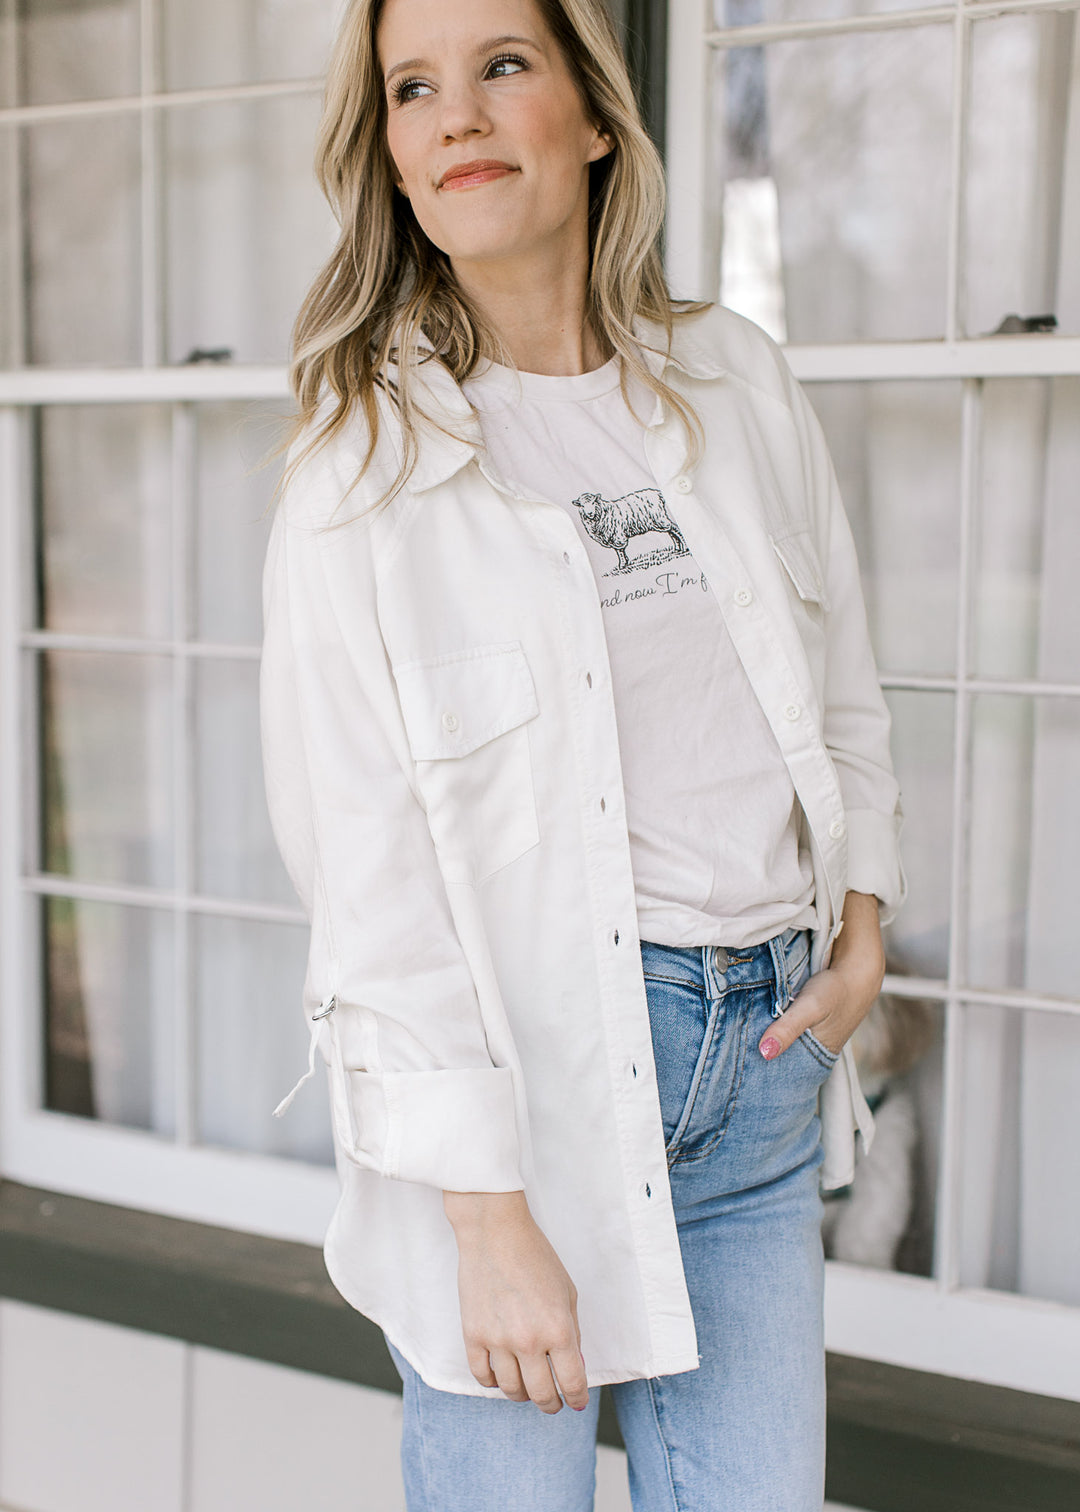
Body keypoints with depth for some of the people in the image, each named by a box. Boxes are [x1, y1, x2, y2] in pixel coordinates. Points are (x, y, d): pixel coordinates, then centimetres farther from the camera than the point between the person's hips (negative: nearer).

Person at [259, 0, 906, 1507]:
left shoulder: (735, 377, 8)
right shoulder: (364, 461, -6)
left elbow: (843, 688, 18)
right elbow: (367, 865, -11)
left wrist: (864, 925, 4)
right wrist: (488, 1212, -15)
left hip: (768, 1039, 4)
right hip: (530, 1038, -4)